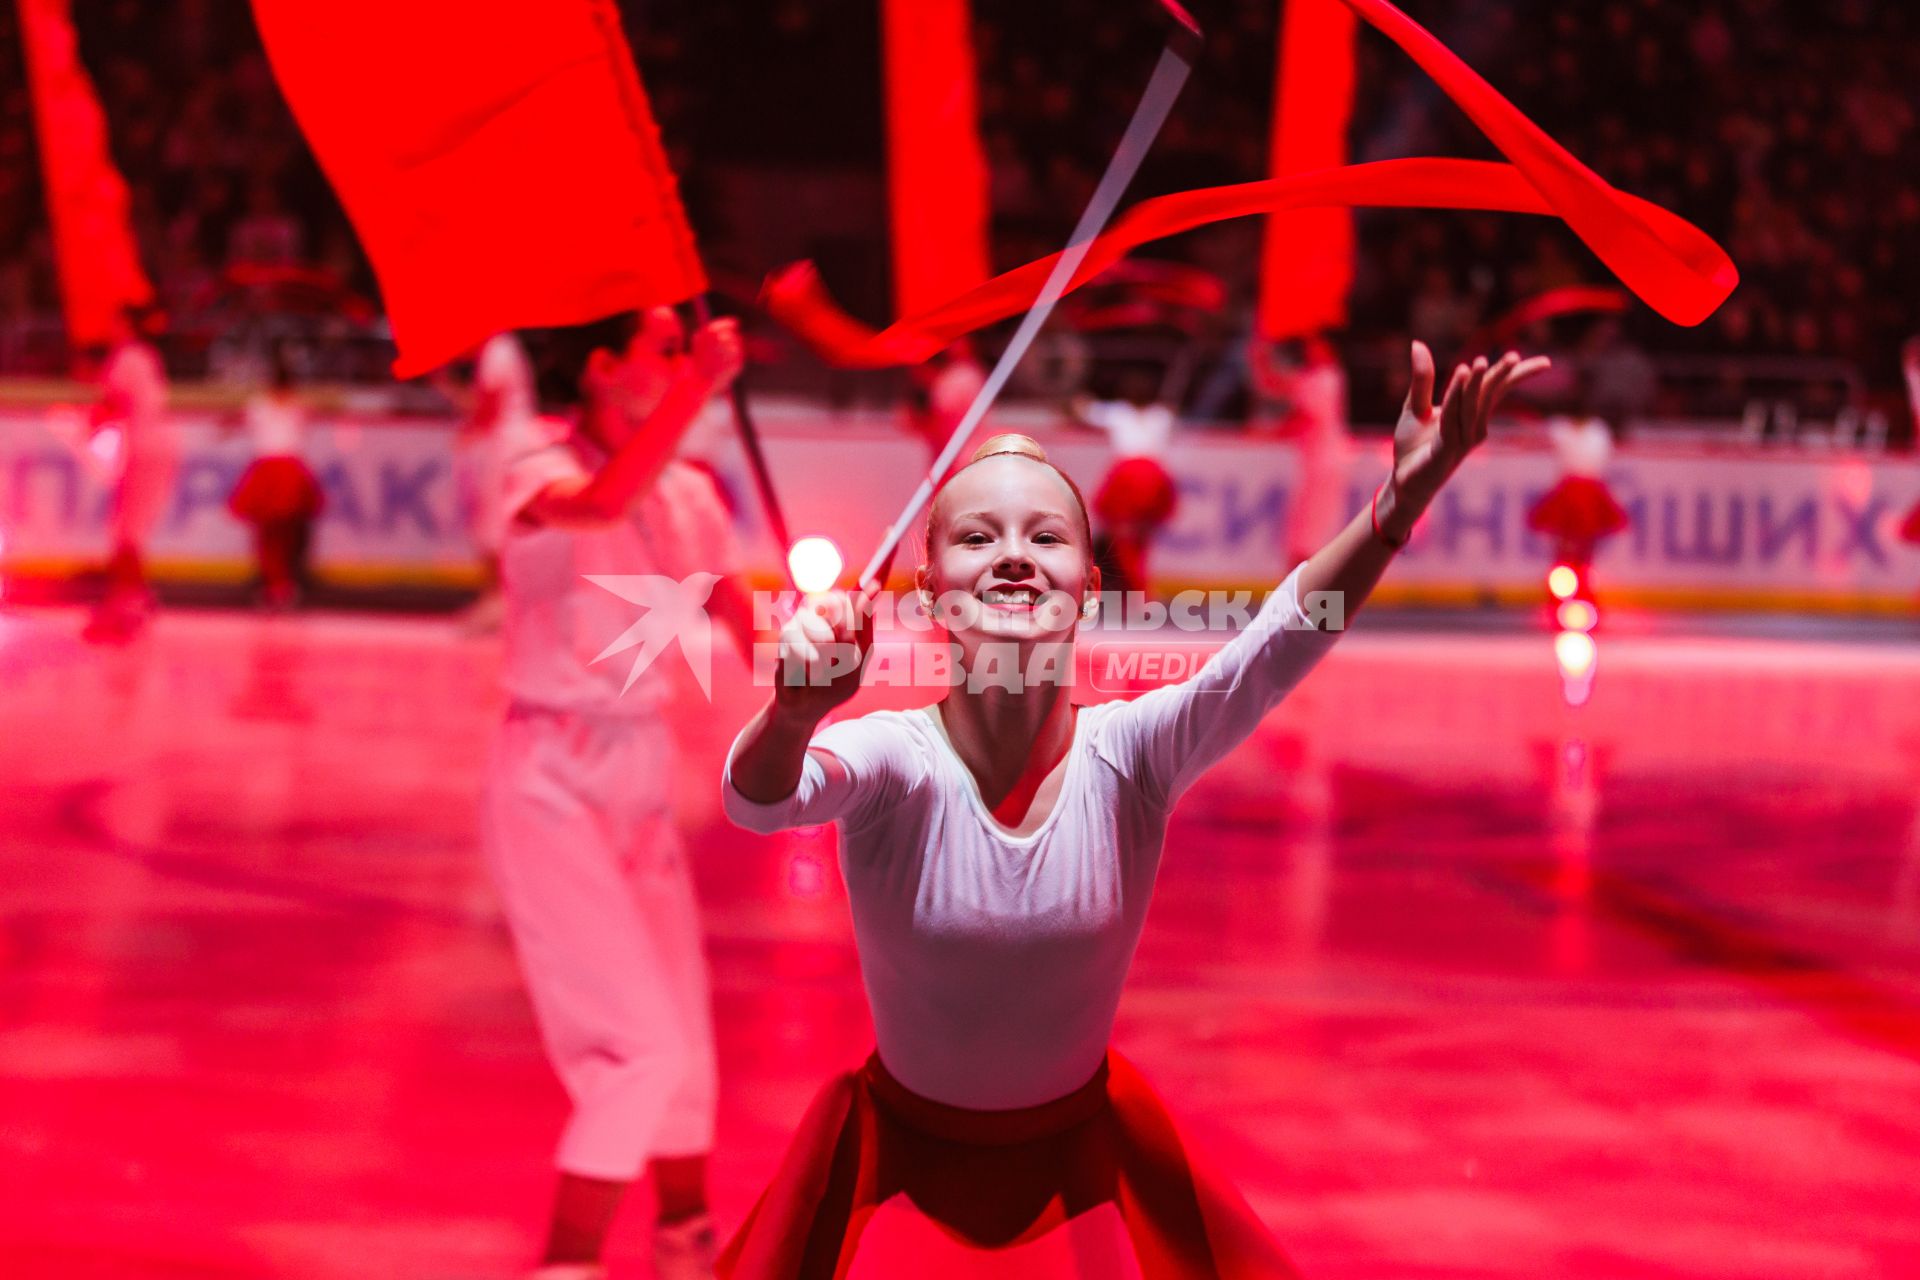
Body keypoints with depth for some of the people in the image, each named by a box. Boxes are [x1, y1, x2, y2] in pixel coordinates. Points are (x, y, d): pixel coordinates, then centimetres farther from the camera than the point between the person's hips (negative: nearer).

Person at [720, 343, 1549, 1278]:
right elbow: (760, 800, -44)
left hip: (1086, 1137, 1)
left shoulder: (1131, 753, -20)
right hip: (905, 1140, -1)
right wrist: (793, 714, -67)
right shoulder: (889, 760, -23)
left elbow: (1280, 647, -36)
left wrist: (1402, 499, -52)